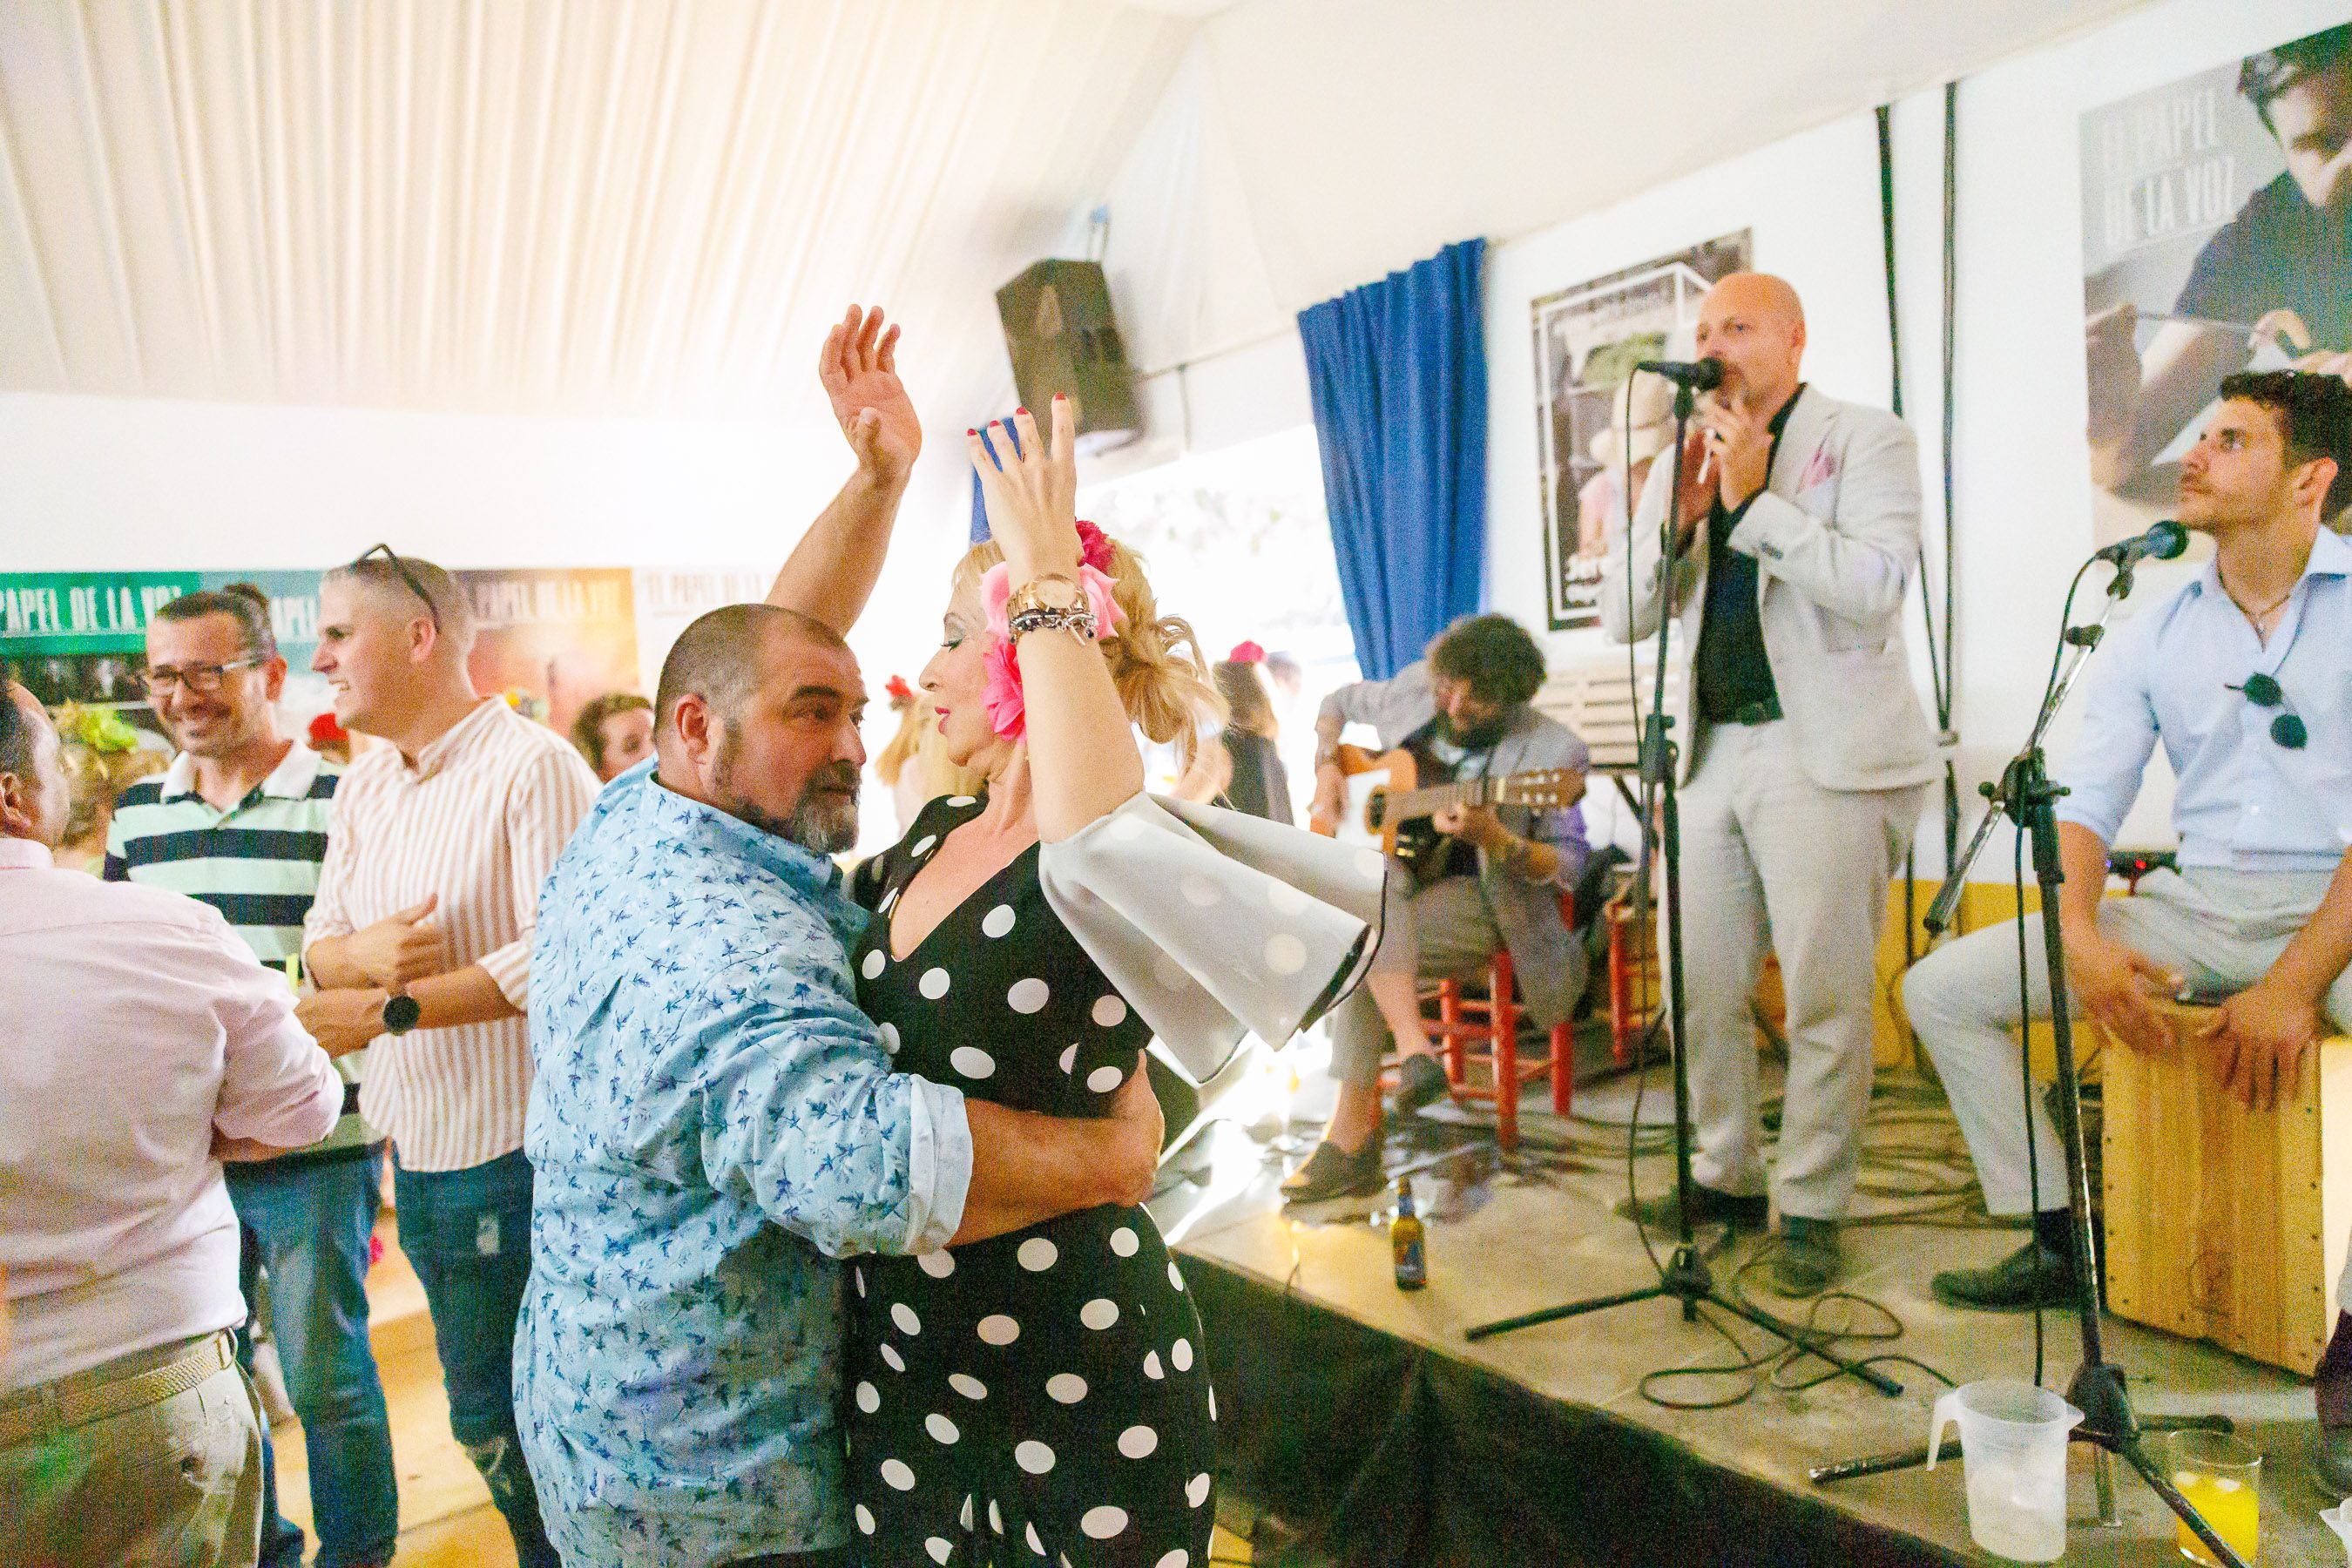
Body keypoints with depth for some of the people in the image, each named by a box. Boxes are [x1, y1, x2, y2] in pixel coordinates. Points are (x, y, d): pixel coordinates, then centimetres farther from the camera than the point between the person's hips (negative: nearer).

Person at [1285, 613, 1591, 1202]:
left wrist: (1490, 837, -29)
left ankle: (1353, 1129, -26)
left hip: (1480, 902, -5)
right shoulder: (1413, 691, 1)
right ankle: (1413, 1049, -34)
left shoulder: (1549, 751, -13)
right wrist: (1328, 767, 3)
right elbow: (1337, 703, 20)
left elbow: (1567, 867, -12)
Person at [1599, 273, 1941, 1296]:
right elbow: (1624, 616, 10)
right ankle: (1726, 1177, 24)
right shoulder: (1685, 461, 17)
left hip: (1828, 753, -5)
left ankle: (1811, 1208, 11)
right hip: (1713, 747, 6)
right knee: (1701, 983, 9)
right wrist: (1682, 515, -4)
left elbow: (1877, 585, -14)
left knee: (1825, 994, -2)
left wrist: (1757, 500, -15)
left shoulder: (1867, 440, 2)